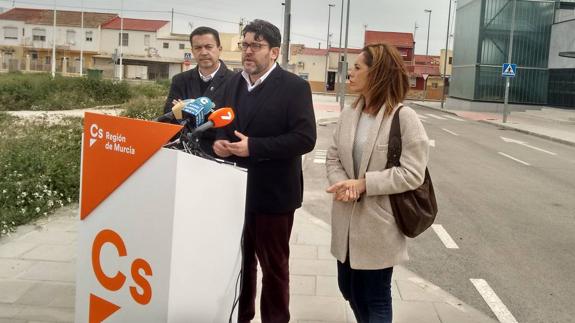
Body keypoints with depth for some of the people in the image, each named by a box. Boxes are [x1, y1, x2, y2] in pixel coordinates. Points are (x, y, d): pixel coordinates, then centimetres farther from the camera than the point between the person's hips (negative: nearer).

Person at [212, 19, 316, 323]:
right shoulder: (233, 83, 9)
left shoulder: (295, 87, -11)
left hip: (272, 192, -5)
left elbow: (305, 138, -19)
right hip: (236, 188, 6)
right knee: (239, 259, 18)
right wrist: (219, 141, -6)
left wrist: (254, 147, -24)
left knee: (274, 263, 11)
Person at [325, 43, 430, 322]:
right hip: (346, 222, 6)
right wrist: (342, 184, -15)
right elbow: (333, 156, 6)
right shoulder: (349, 113, 4)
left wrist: (363, 184, -20)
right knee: (348, 289, 19)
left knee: (376, 298, 11)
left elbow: (412, 174, -18)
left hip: (378, 224, -6)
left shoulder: (404, 118, -14)